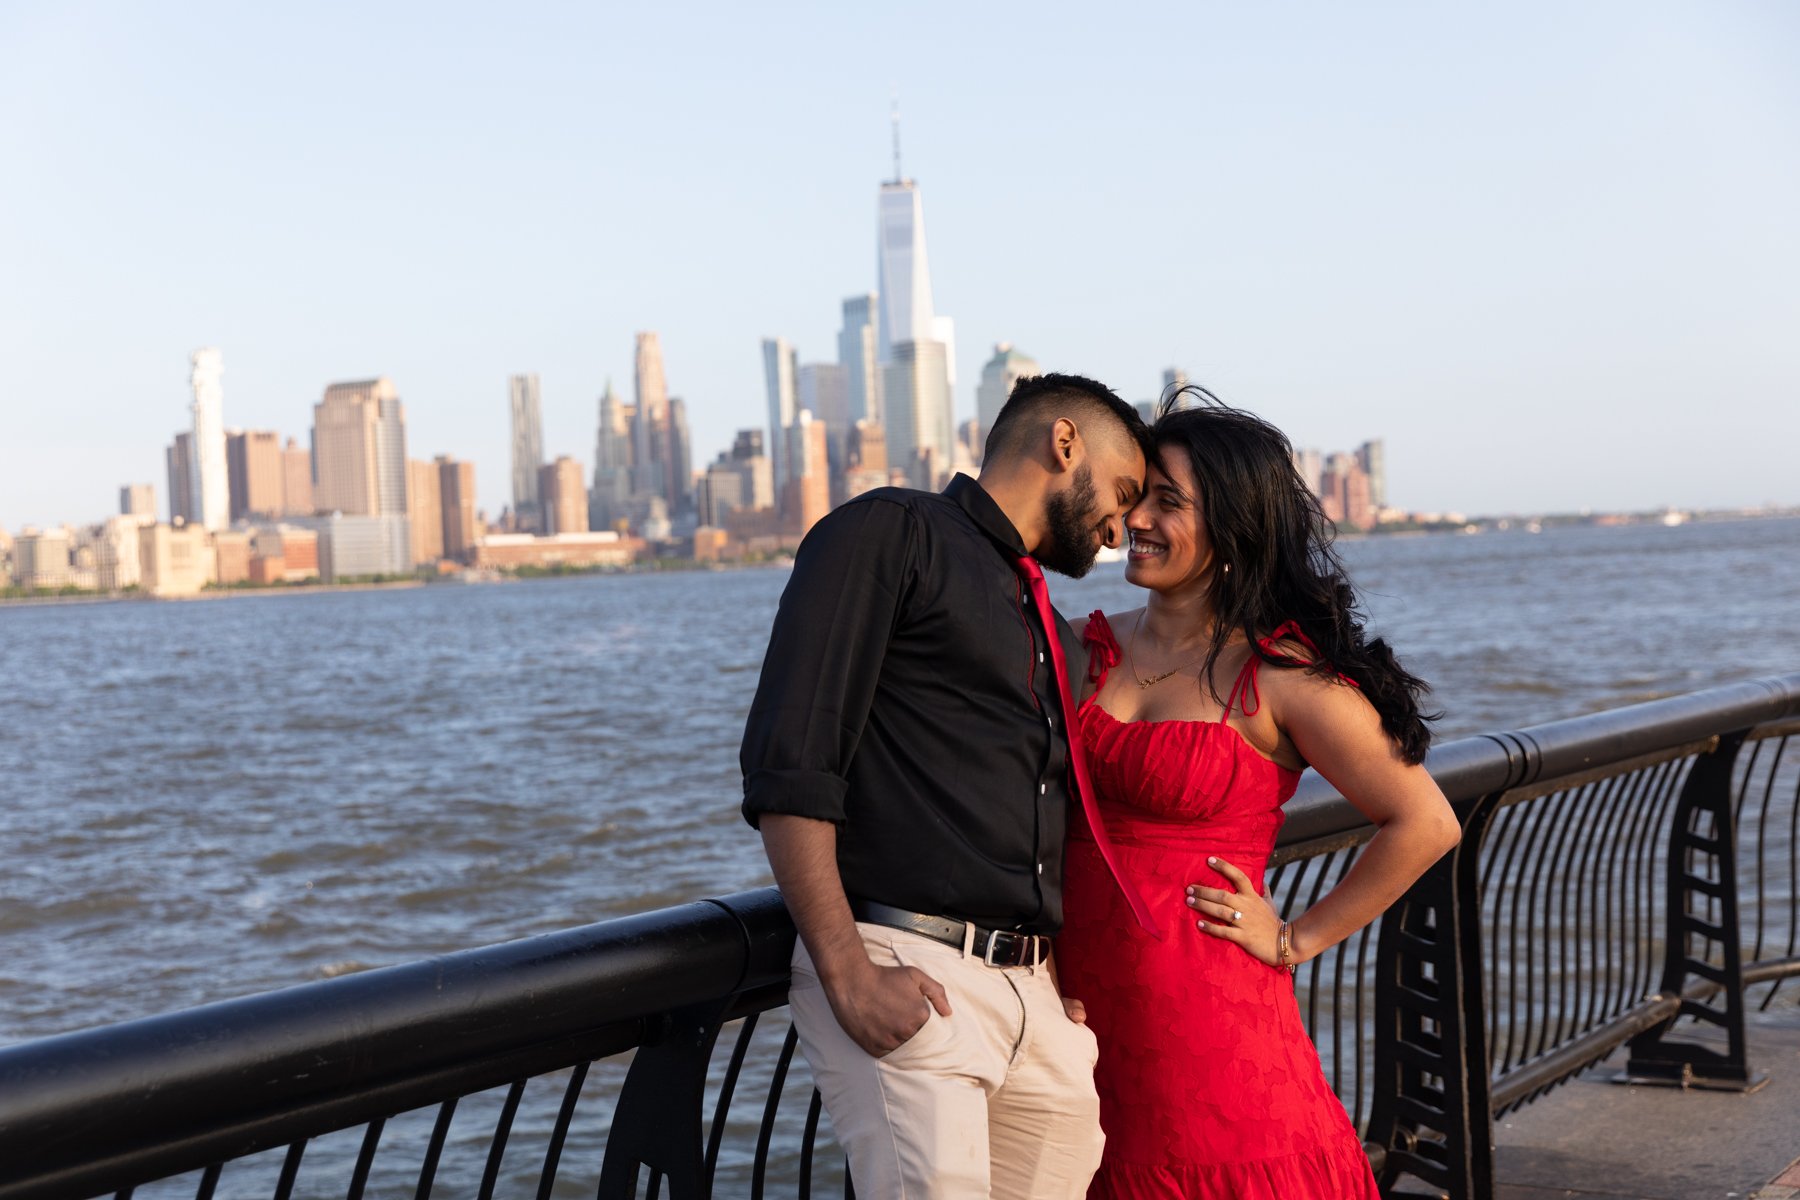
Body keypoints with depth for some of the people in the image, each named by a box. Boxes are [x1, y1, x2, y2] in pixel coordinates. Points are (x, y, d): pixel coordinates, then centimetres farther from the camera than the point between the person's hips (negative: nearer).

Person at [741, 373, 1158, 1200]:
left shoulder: (1058, 641, 27)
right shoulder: (891, 534, 1)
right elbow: (788, 768, -10)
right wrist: (847, 974, -17)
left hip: (1038, 996, 8)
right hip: (907, 980, -8)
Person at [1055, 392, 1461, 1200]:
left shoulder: (1280, 673, -9)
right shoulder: (1096, 647, 7)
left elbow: (1425, 824, -9)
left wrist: (1296, 941, -6)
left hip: (1205, 1017, -5)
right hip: (1083, 1002, 5)